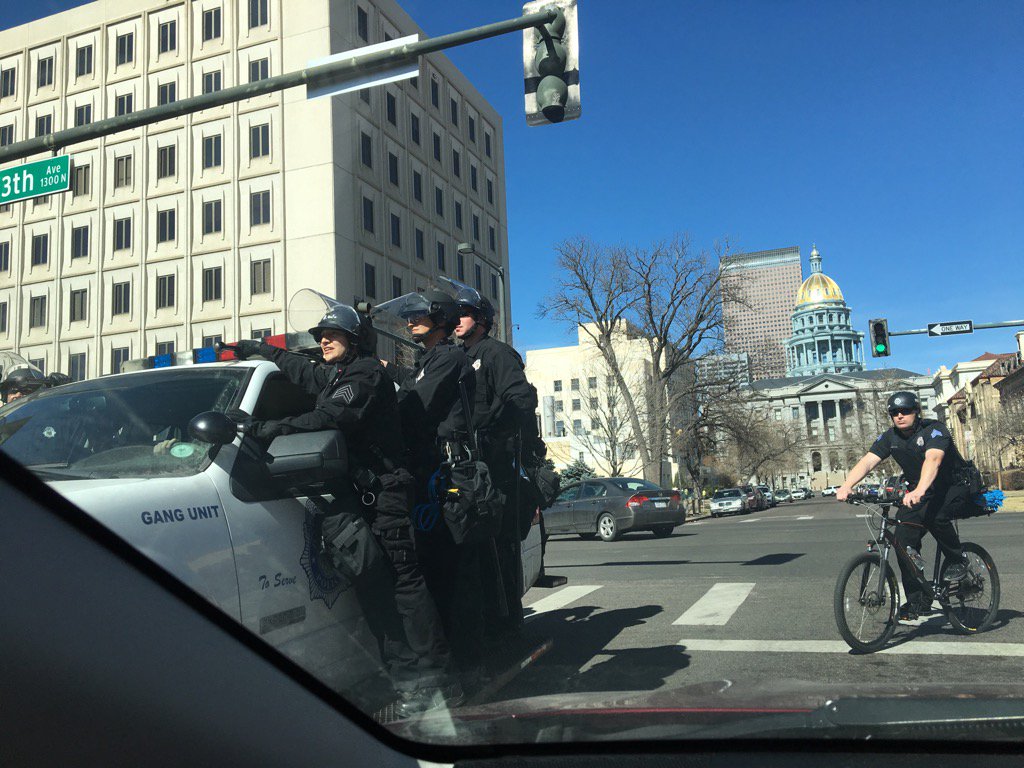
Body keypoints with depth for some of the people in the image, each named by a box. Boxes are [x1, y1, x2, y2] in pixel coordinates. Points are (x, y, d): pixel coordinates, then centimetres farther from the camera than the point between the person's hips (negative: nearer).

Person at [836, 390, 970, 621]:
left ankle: (958, 562, -9)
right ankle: (917, 602, 1)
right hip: (918, 491, 5)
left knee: (935, 515, -36)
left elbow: (933, 460, -41)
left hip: (954, 485, -5)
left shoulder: (934, 429, -22)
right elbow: (867, 461, -19)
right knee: (905, 540, -9)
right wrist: (846, 486, -37)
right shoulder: (890, 437, -6)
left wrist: (919, 491, -59)